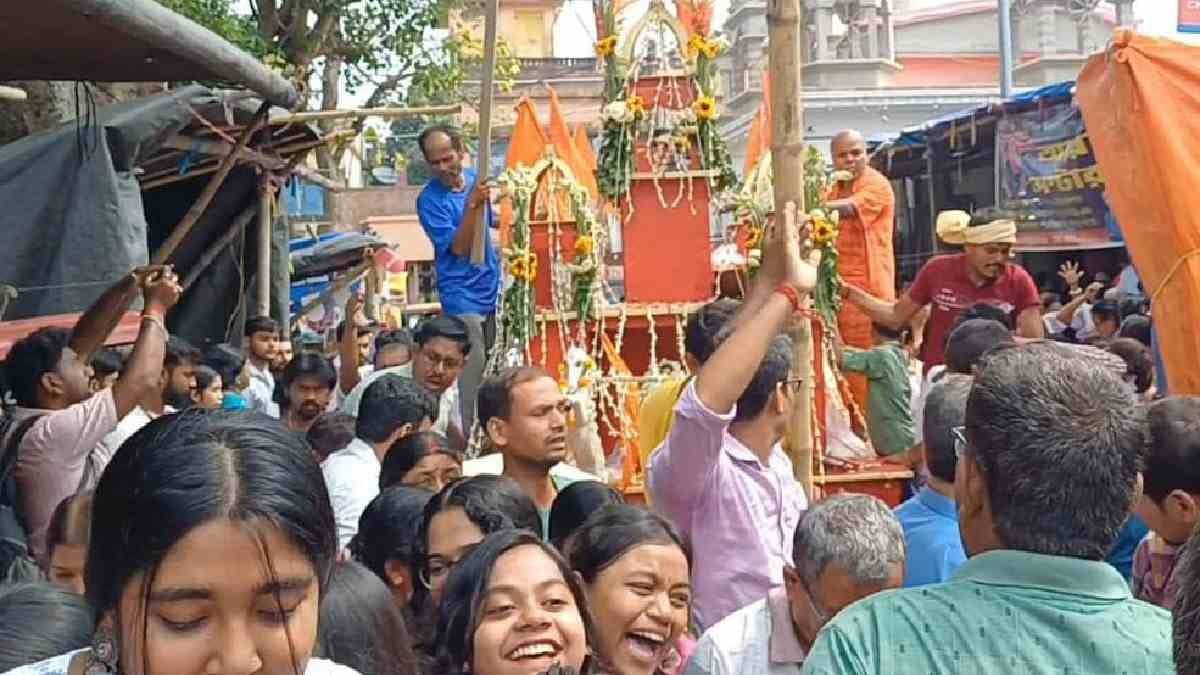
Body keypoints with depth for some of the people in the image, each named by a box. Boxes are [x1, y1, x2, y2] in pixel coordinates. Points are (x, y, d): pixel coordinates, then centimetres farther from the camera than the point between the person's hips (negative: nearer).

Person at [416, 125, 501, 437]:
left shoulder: (475, 179, 4)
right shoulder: (429, 199, -13)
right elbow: (459, 247, -20)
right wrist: (472, 204, -30)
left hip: (493, 290, 6)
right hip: (462, 296, -6)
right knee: (473, 375, -12)